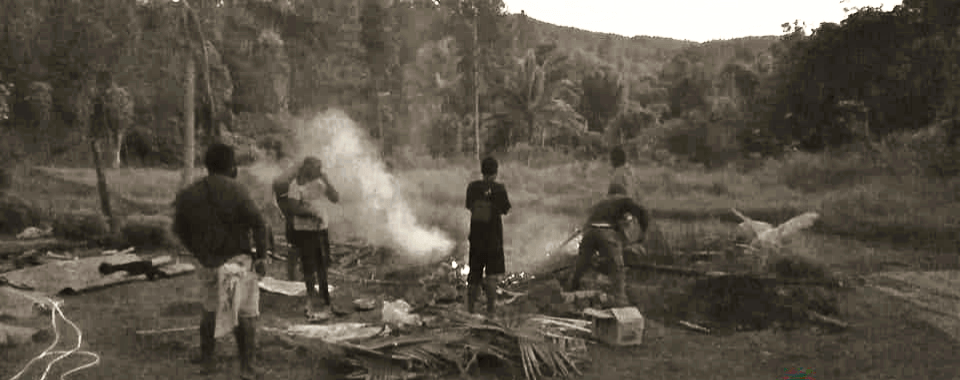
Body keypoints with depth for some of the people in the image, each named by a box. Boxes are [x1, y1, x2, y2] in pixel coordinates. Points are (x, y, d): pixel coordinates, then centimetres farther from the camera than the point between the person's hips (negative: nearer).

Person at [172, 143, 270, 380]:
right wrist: (262, 256, -8)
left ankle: (207, 360, 29)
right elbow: (258, 223, -16)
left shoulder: (188, 195, 5)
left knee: (210, 311, 22)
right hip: (238, 260, -5)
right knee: (245, 314, 4)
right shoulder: (234, 190, -12)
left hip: (209, 263, 5)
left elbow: (180, 229, 11)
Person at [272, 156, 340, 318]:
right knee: (309, 266, -1)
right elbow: (294, 208, -14)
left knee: (323, 265, 11)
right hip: (304, 230, -5)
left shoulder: (320, 183, 6)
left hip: (321, 227, 5)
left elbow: (335, 198, 0)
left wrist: (326, 182, -11)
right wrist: (313, 212, -23)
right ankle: (312, 303, 8)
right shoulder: (296, 185, -9)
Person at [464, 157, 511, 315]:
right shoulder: (499, 188, -11)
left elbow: (468, 206, 9)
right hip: (493, 235, -3)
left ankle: (470, 304, 16)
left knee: (474, 269, 13)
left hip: (475, 234, 3)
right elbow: (506, 209, -4)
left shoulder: (473, 187, -2)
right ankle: (491, 305, -3)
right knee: (493, 271, 4)